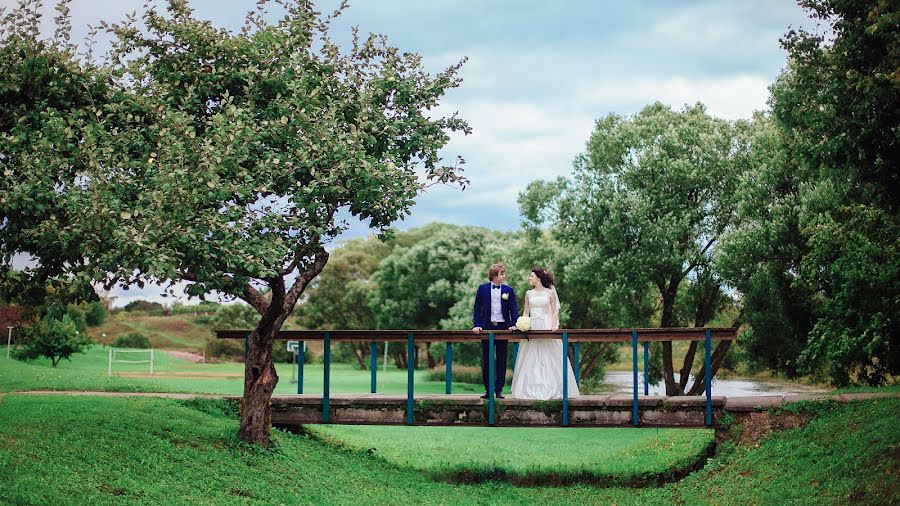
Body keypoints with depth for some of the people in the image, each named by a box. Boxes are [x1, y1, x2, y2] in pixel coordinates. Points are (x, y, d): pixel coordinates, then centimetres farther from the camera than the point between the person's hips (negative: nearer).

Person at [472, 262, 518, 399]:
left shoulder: (508, 290, 6)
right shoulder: (483, 289, 3)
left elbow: (513, 309, 3)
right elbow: (477, 308, 3)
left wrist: (513, 325, -11)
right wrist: (476, 325, -8)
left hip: (502, 327, 1)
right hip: (487, 327, -1)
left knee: (501, 360, 4)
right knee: (486, 360, 4)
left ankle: (499, 389, 9)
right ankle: (488, 389, 11)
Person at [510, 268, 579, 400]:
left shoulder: (550, 293, 4)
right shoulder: (529, 294, 11)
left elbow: (554, 312, 2)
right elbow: (526, 312, 12)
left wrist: (554, 325, -13)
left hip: (546, 326, -3)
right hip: (532, 327, 3)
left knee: (548, 358, -2)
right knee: (531, 359, 0)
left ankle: (552, 389, 3)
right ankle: (532, 390, 4)